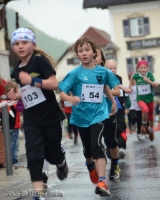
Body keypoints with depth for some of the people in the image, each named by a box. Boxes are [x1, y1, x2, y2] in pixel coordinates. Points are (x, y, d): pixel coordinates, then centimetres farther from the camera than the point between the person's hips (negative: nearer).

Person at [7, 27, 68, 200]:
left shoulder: (40, 60, -11)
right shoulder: (17, 69, 8)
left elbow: (54, 84, -20)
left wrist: (32, 80, -29)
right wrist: (16, 95, 1)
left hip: (50, 116, -4)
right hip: (31, 120, 4)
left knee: (51, 153, 10)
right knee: (34, 156, -8)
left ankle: (61, 163, 47)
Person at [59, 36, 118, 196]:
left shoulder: (103, 72, -3)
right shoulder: (75, 73, -11)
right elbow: (62, 93, -15)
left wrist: (113, 101, 22)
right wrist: (70, 98, -35)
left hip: (98, 114, -1)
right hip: (81, 116, 1)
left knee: (97, 145, -19)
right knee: (87, 148, 17)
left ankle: (102, 182, -24)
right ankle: (91, 166, 50)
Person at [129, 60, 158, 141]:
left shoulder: (150, 74, -13)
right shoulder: (136, 75, -12)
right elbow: (132, 77, 13)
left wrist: (148, 80, -30)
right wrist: (130, 86, 12)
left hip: (150, 98, 2)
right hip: (141, 99, -2)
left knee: (150, 116, 17)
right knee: (145, 110, -33)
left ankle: (151, 130, 44)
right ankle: (144, 124, -5)